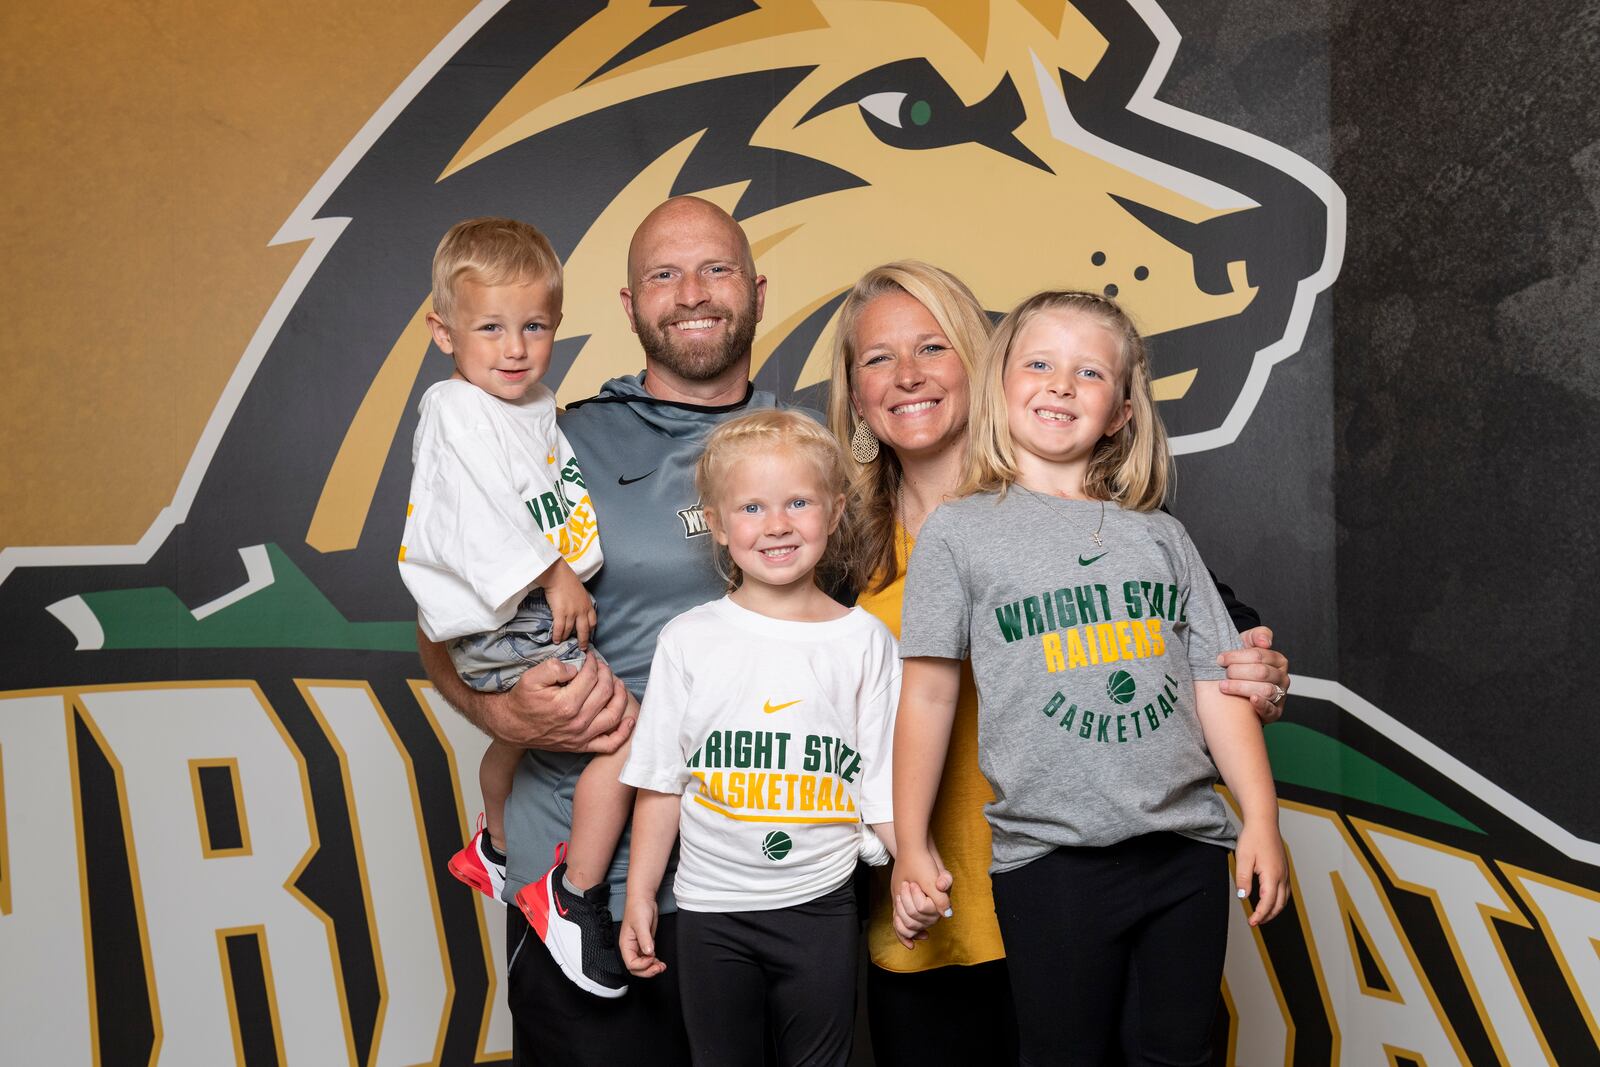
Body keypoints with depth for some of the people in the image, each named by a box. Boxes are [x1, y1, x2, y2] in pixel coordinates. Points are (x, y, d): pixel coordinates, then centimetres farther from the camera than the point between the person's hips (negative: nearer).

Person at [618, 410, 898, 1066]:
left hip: (821, 906, 0)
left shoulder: (864, 642, -3)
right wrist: (639, 896, 1)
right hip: (711, 907, 0)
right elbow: (660, 782, 2)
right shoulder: (689, 641, -3)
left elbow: (884, 785, 0)